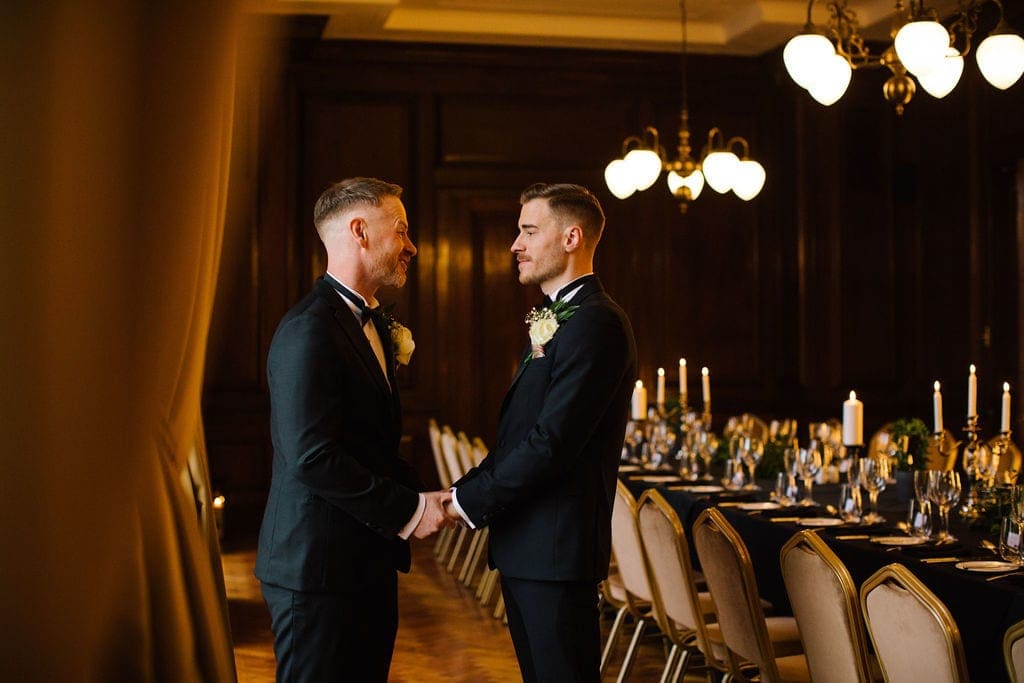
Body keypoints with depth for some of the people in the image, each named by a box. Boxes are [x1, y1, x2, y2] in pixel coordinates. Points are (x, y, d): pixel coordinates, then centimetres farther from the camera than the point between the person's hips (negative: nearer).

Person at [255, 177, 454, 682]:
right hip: (318, 568, -10)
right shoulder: (309, 329, -17)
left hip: (369, 564, 10)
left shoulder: (372, 324, 15)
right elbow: (312, 456, -25)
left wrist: (421, 495, 4)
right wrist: (408, 511, -17)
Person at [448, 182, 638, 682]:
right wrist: (462, 490, 4)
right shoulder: (553, 322, 18)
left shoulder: (596, 325, -15)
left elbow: (552, 442, -22)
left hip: (556, 549, -10)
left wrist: (469, 503, -15)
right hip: (523, 546, 10)